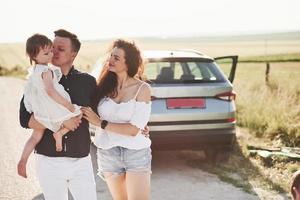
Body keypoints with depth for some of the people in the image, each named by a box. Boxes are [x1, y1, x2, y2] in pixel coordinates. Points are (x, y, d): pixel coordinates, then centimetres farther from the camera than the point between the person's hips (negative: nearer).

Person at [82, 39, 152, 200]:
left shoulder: (142, 89, -9)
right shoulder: (104, 85, 0)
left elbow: (134, 129, -16)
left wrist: (100, 123, -16)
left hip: (136, 153, -3)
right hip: (107, 153, 3)